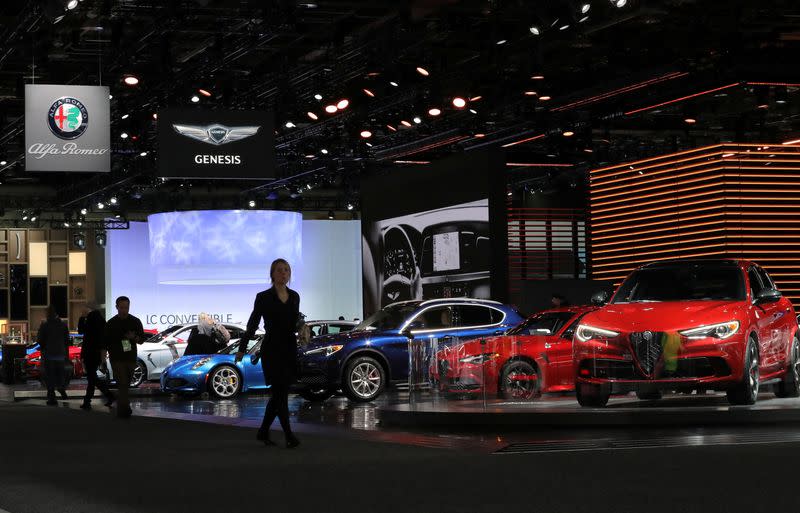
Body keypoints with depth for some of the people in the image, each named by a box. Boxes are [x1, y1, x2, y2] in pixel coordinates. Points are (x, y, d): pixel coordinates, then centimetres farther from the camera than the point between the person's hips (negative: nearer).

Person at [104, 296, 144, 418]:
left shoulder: (135, 322, 7)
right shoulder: (111, 324, 1)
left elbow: (142, 339, 9)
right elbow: (105, 342, 5)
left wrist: (134, 337, -14)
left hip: (131, 358, 3)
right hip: (117, 359, -3)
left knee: (126, 385, 10)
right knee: (122, 384, -14)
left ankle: (121, 410, 22)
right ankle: (125, 409, -21)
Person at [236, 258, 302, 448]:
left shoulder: (294, 296, 9)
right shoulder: (263, 297, -6)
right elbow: (253, 324, 0)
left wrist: (300, 326, -3)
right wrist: (241, 349, 1)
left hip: (290, 349, 6)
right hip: (272, 349, -6)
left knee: (279, 393, 9)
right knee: (280, 393, -9)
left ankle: (263, 432, 22)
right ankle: (289, 436, -8)